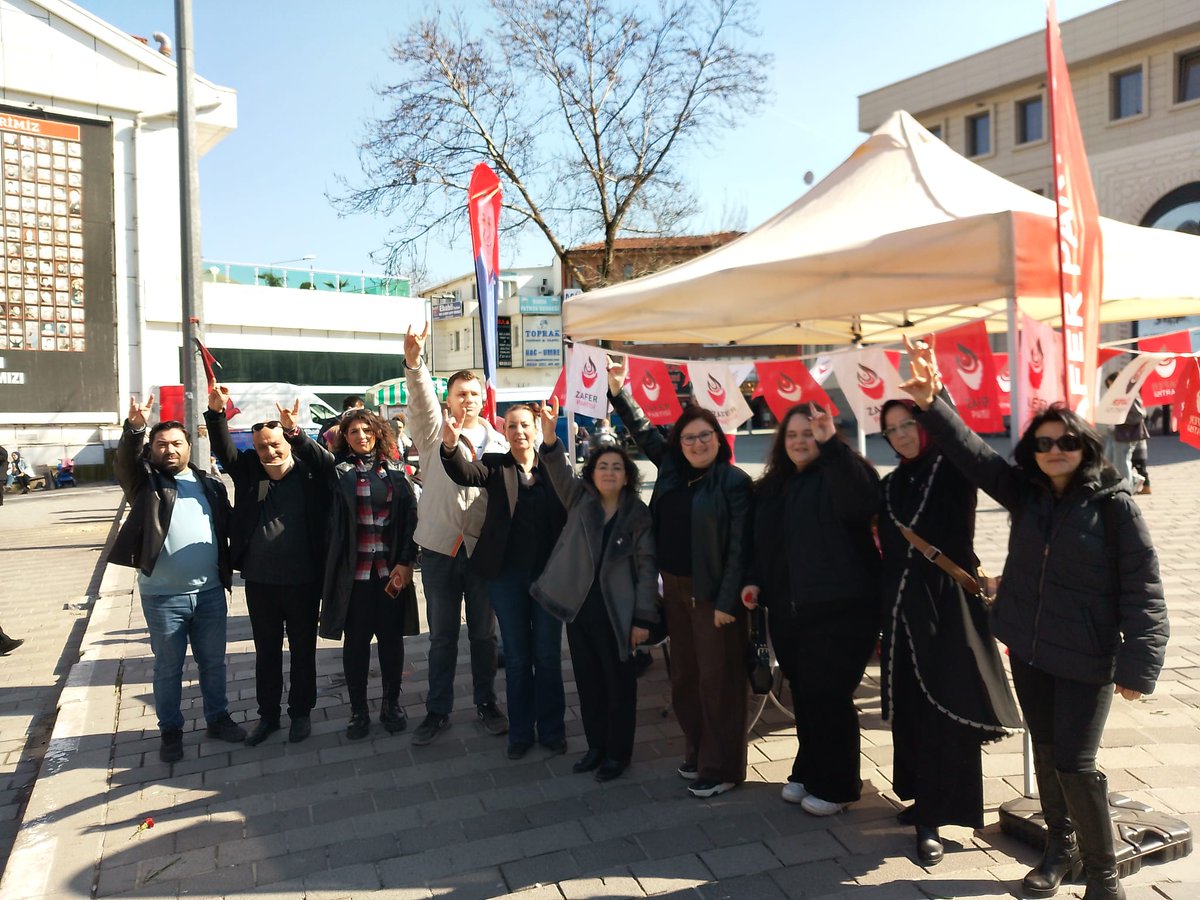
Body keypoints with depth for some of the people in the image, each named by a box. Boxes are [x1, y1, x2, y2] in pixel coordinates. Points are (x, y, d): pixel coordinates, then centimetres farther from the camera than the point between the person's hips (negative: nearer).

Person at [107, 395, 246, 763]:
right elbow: (126, 460, -21)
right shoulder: (146, 483, -1)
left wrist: (231, 567, 4)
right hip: (162, 596, -2)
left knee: (213, 662, 14)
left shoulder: (210, 484, 8)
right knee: (168, 667, 10)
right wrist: (134, 426, -39)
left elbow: (229, 527, 11)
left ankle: (218, 717, 30)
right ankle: (171, 730, 25)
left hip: (210, 591, 3)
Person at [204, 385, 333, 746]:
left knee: (303, 650, 12)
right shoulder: (249, 471, 2)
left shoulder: (310, 473, -6)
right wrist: (216, 412, -24)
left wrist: (294, 430, -37)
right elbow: (224, 450, -8)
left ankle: (301, 713, 29)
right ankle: (267, 715, 32)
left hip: (303, 581, -3)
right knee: (266, 652, 17)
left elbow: (326, 462, -25)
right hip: (259, 581, 3)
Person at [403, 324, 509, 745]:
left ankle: (486, 704, 29)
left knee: (483, 634, 12)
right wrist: (414, 362, -36)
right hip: (440, 548, -1)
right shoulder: (434, 433, 2)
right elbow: (420, 398, -18)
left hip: (483, 549, 1)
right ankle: (438, 710, 23)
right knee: (442, 636, 10)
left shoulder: (498, 443, 7)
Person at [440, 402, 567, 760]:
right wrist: (451, 446, -39)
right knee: (516, 657, 12)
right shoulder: (495, 465, 0)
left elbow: (571, 509, -11)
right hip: (507, 574, 0)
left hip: (548, 572, 0)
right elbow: (464, 474, -23)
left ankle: (551, 729, 26)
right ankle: (520, 732, 26)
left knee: (548, 655, 9)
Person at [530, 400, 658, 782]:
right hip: (579, 606, 3)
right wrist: (550, 439, -34)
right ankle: (595, 746, 30)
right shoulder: (579, 500, 3)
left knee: (619, 682, 7)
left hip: (616, 611, -3)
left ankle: (618, 752, 23)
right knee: (588, 681, 14)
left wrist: (643, 617, -9)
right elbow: (560, 471, -14)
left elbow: (647, 567, -5)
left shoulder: (639, 515, -4)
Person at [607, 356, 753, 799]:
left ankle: (722, 767, 15)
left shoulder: (734, 482, -11)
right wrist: (619, 390, 11)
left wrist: (727, 601, -17)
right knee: (684, 676, 16)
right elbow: (644, 431, 18)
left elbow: (740, 546, -14)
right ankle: (697, 752, 32)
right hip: (675, 588, 7)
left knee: (718, 680, 2)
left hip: (713, 592, -7)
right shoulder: (672, 470, 7)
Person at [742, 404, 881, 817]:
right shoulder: (772, 486, 14)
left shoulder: (840, 475, -8)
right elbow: (763, 543, 21)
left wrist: (830, 443, -37)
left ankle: (837, 786, 19)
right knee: (804, 696, 15)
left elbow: (862, 502, -32)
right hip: (788, 610, 7)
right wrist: (755, 580, 7)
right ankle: (809, 773, 32)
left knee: (829, 696, 1)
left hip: (839, 609, -6)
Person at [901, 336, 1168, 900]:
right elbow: (972, 453, -1)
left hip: (1086, 657, -5)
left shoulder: (1113, 503, -12)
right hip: (1027, 647, 5)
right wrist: (931, 403, -15)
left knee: (1074, 763, -4)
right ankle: (1060, 849, 35)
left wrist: (1138, 665, -14)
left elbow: (1142, 589, -12)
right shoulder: (1024, 493, 2)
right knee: (1046, 751, 16)